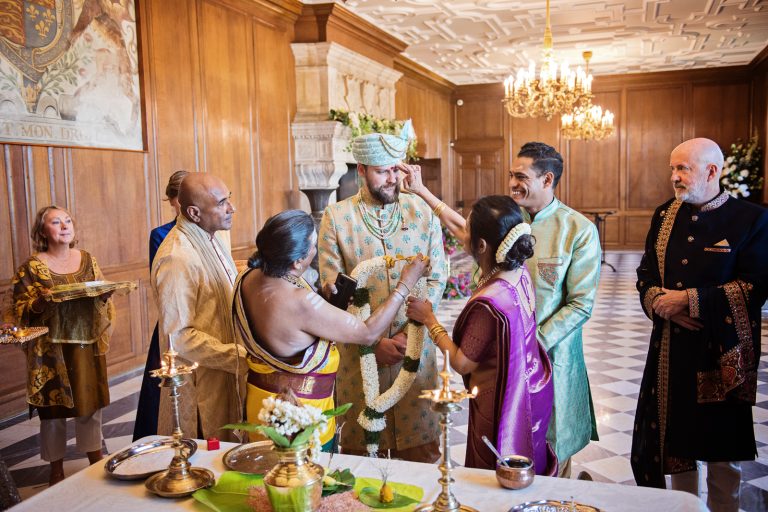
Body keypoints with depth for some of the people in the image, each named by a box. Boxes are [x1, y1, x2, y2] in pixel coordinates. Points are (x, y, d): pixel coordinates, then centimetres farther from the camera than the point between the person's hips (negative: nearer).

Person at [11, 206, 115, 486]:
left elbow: (103, 301, 11)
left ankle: (96, 462, 27)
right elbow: (21, 310, -4)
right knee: (53, 410, 6)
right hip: (51, 350, -3)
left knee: (91, 404, 10)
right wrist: (43, 300, -22)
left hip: (87, 347, 3)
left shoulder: (87, 260, 6)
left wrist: (104, 294, -10)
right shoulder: (32, 267, -4)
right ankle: (57, 470, 23)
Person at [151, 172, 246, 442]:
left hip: (227, 374, 8)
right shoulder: (176, 259, -25)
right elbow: (179, 336, -25)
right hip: (201, 383, -8)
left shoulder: (217, 235, 4)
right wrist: (239, 357, -23)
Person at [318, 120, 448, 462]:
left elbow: (437, 279, 0)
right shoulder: (336, 217, -2)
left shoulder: (422, 213, 2)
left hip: (414, 346, 1)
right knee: (361, 446, 11)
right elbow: (333, 288, -6)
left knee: (420, 447, 10)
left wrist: (409, 334, -11)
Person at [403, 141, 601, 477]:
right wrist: (421, 190, 16)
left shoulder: (579, 230, -11)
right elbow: (463, 229, 17)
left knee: (551, 455, 13)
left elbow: (580, 305, -11)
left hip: (550, 355, -3)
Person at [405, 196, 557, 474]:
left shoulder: (487, 303, -33)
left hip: (504, 407, -8)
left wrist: (428, 318, -11)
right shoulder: (519, 271, -9)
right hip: (533, 394, 8)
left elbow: (462, 364, -19)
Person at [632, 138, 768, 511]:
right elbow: (645, 273, 10)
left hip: (722, 353, -4)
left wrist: (689, 300, -18)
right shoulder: (665, 215, 8)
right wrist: (658, 301, -11)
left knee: (723, 449, 8)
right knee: (675, 436, 13)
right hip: (670, 348, 4)